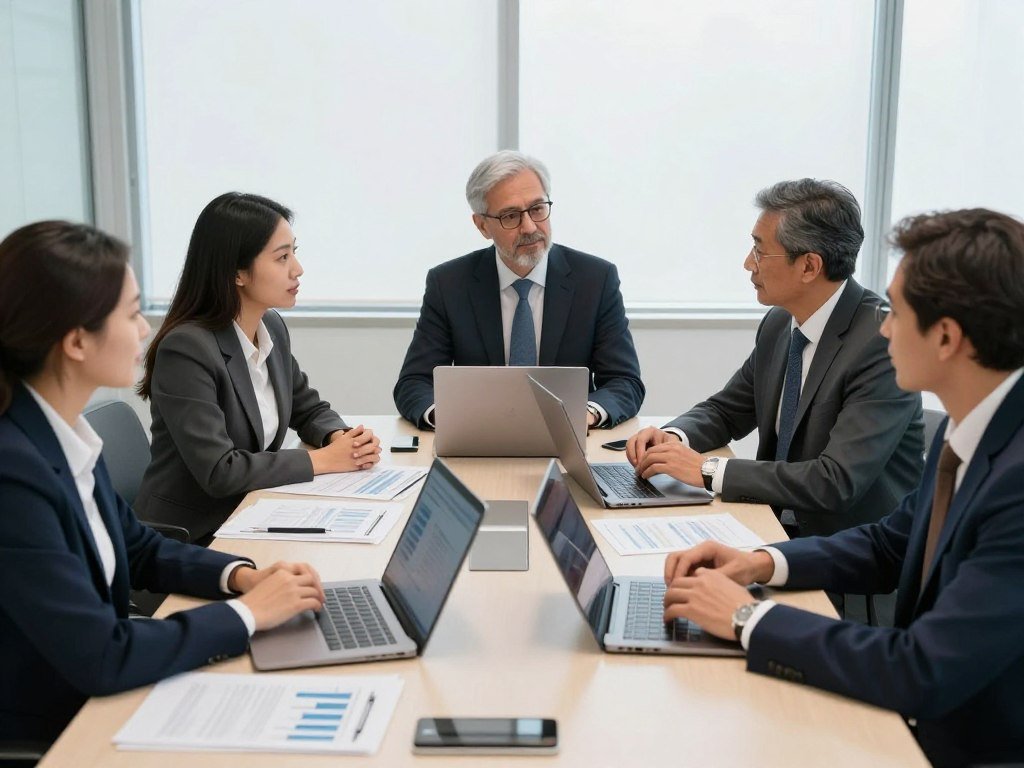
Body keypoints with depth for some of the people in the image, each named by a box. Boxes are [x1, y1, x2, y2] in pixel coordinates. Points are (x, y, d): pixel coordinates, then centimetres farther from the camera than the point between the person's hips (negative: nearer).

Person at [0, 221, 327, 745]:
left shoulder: (64, 432, -1)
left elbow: (138, 548, 13)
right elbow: (100, 658, -27)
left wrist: (241, 576, -4)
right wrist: (248, 612, -17)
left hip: (92, 702, 7)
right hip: (44, 733, -7)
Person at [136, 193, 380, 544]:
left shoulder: (272, 328, 3)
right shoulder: (186, 349, -21)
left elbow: (308, 408, 17)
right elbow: (218, 472, -26)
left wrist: (341, 438, -5)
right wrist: (323, 459, -19)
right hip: (188, 539, -7)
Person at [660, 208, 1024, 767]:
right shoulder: (969, 428, -2)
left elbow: (926, 676, -30)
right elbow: (891, 544, 12)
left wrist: (748, 617, -20)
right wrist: (763, 564, -3)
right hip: (929, 719, 7)